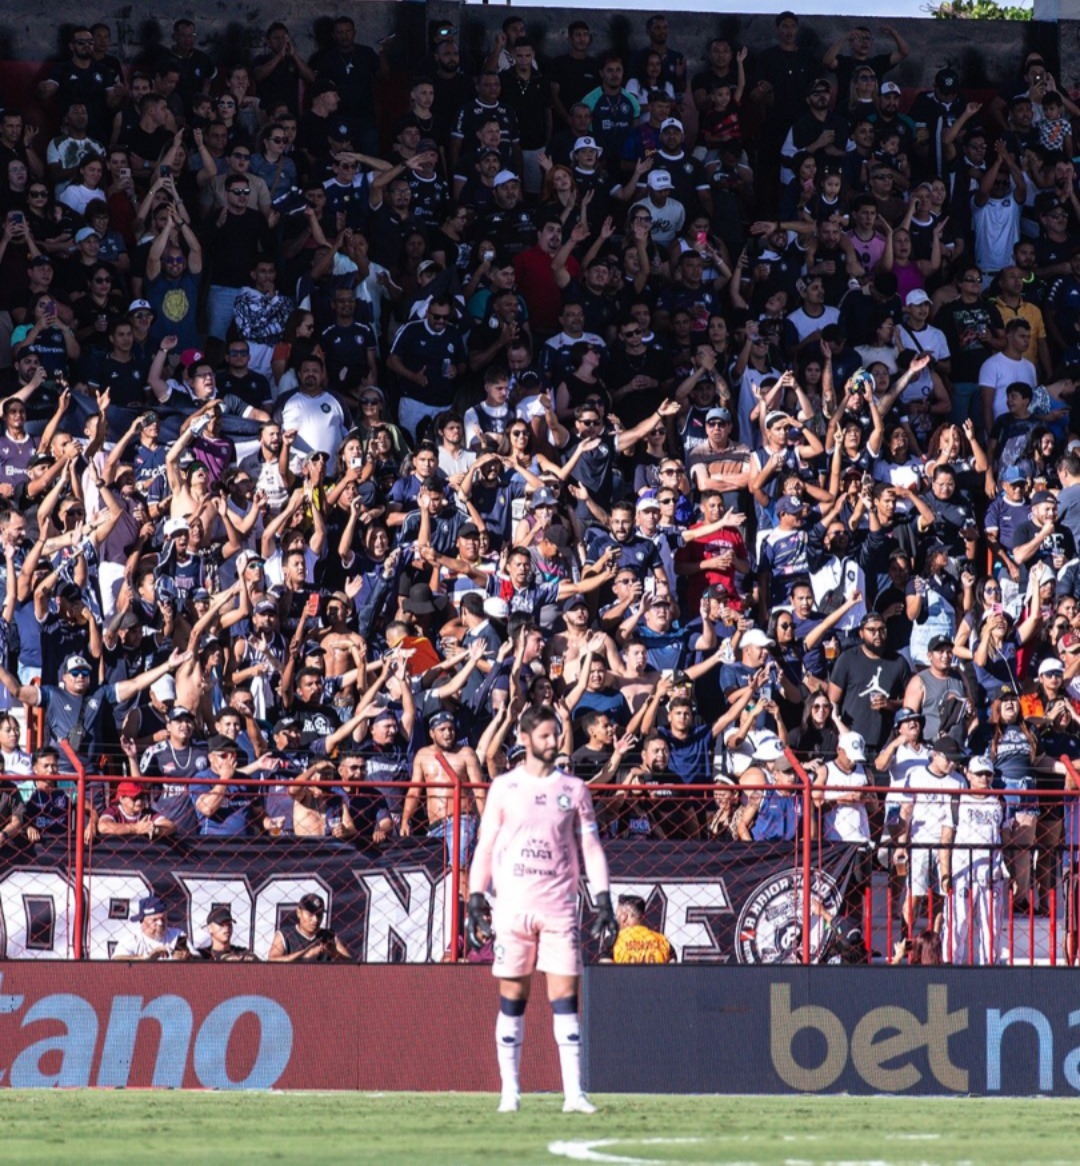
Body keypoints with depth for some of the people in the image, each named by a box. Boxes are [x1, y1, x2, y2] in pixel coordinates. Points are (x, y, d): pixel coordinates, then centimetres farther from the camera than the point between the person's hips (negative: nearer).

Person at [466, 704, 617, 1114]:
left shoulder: (573, 789, 8)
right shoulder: (504, 787, 6)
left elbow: (591, 848, 9)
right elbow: (485, 847, 7)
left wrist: (604, 903, 1)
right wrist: (476, 902, 0)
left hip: (559, 908, 0)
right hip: (512, 906, 0)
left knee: (565, 997, -5)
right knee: (512, 998, 1)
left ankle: (574, 1093, -7)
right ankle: (510, 1091, 5)